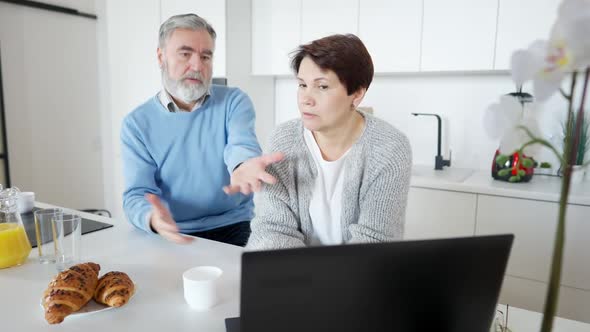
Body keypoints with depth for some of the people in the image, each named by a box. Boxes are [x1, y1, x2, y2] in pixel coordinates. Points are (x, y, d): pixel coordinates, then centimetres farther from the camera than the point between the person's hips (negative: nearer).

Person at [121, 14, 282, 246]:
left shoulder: (234, 101, -1)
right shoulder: (137, 124, 0)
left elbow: (241, 144, -20)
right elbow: (137, 194, -6)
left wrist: (243, 165, -46)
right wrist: (153, 218, -31)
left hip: (233, 228, -1)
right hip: (172, 236, 2)